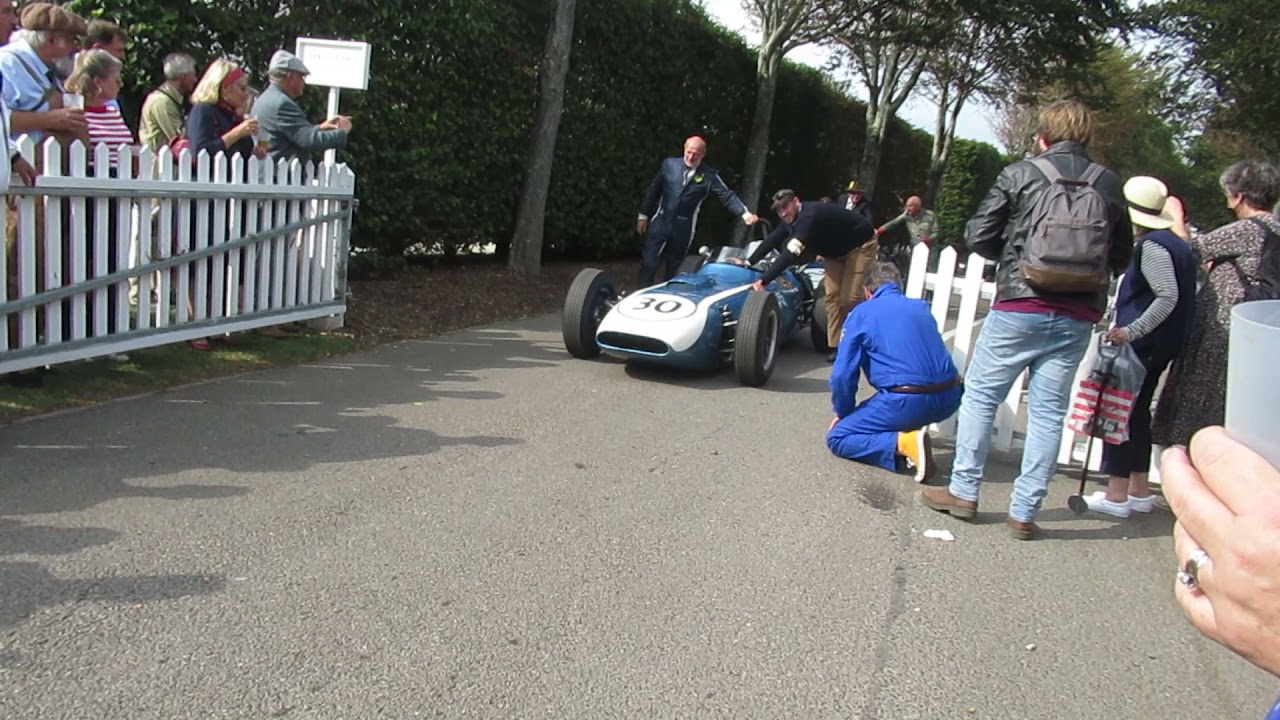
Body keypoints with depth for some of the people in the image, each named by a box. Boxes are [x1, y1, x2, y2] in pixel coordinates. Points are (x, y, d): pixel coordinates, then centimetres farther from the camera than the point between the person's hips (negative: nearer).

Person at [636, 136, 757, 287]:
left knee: (674, 269, 9)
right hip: (660, 223, 1)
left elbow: (727, 195, -9)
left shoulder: (709, 175, -4)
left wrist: (745, 213, -24)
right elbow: (654, 190, 8)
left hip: (683, 229, -1)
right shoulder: (669, 164, 2)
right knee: (649, 264, -2)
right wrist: (643, 215, 9)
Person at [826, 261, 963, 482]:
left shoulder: (862, 313, 5)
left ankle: (904, 442, -12)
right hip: (949, 399, 7)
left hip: (909, 402, -7)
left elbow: (842, 375, 0)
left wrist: (844, 412, 18)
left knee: (837, 437, 8)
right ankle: (909, 429, 13)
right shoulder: (921, 308, 20)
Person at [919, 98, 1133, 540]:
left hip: (1020, 307, -3)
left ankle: (964, 492, 14)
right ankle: (1024, 511, 11)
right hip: (1078, 317, 3)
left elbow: (977, 237, -1)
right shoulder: (1109, 184, 6)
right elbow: (1122, 258, 11)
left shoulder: (1020, 175, -2)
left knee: (980, 395, 10)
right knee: (1048, 410, 7)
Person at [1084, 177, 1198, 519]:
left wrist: (1132, 330, -25)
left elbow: (1168, 297, -23)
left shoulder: (1152, 246, -16)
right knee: (1137, 413, 16)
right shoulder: (1174, 243, 14)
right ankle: (1139, 490, 23)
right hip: (1159, 346, 10)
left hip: (1143, 346, -10)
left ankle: (1117, 494, -2)